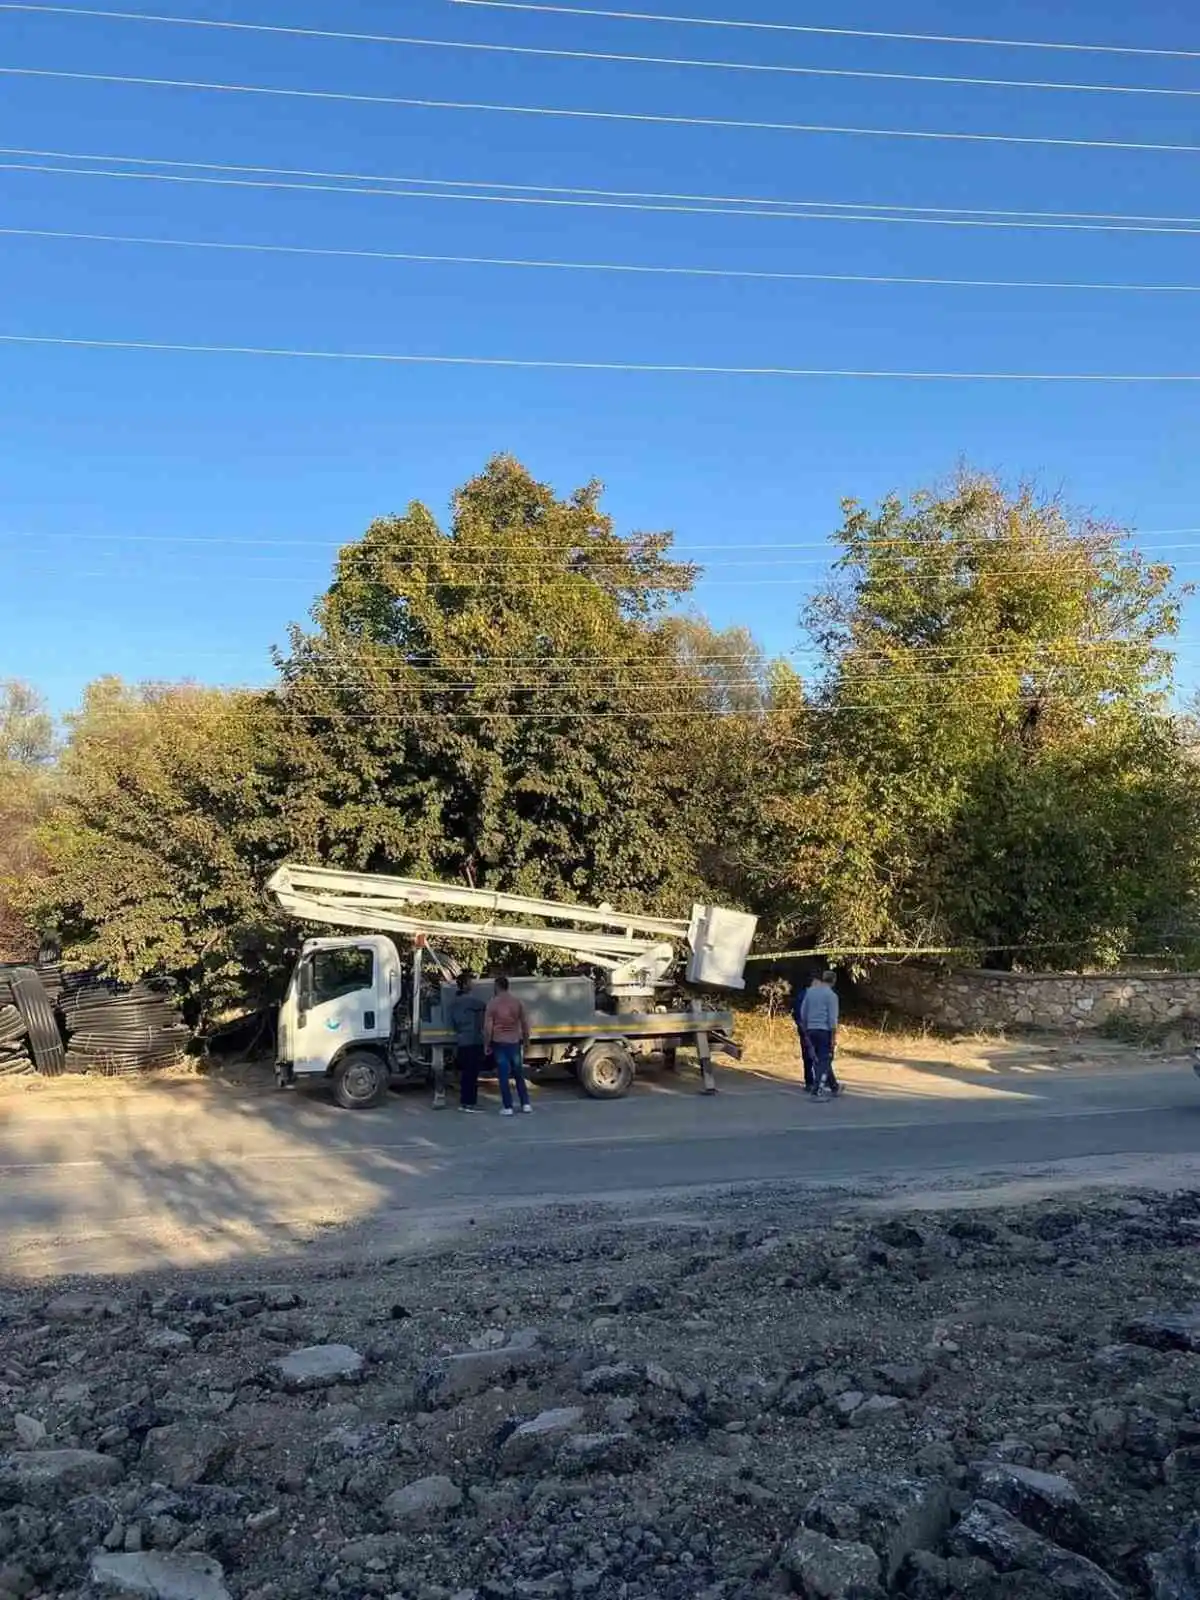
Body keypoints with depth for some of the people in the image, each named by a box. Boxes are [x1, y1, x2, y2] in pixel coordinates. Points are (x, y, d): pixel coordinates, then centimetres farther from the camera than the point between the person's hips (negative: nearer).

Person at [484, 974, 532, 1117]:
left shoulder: (492, 1003, -8)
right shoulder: (517, 1002, 3)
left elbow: (488, 1027, -12)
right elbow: (525, 1023, 7)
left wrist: (486, 1044, -2)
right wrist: (526, 1040, 18)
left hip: (499, 1043, -3)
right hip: (514, 1042, 3)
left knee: (504, 1076, 2)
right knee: (519, 1074, 14)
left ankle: (508, 1107, 1)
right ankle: (526, 1104, 13)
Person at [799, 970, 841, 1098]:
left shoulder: (810, 991, 8)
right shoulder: (831, 995, -9)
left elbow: (803, 1012, 13)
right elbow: (832, 1018, -13)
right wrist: (834, 1037, -10)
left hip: (811, 1030, 6)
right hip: (825, 1030, -6)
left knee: (819, 1060, 17)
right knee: (824, 1061, -1)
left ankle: (834, 1087, 30)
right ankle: (817, 1092, -8)